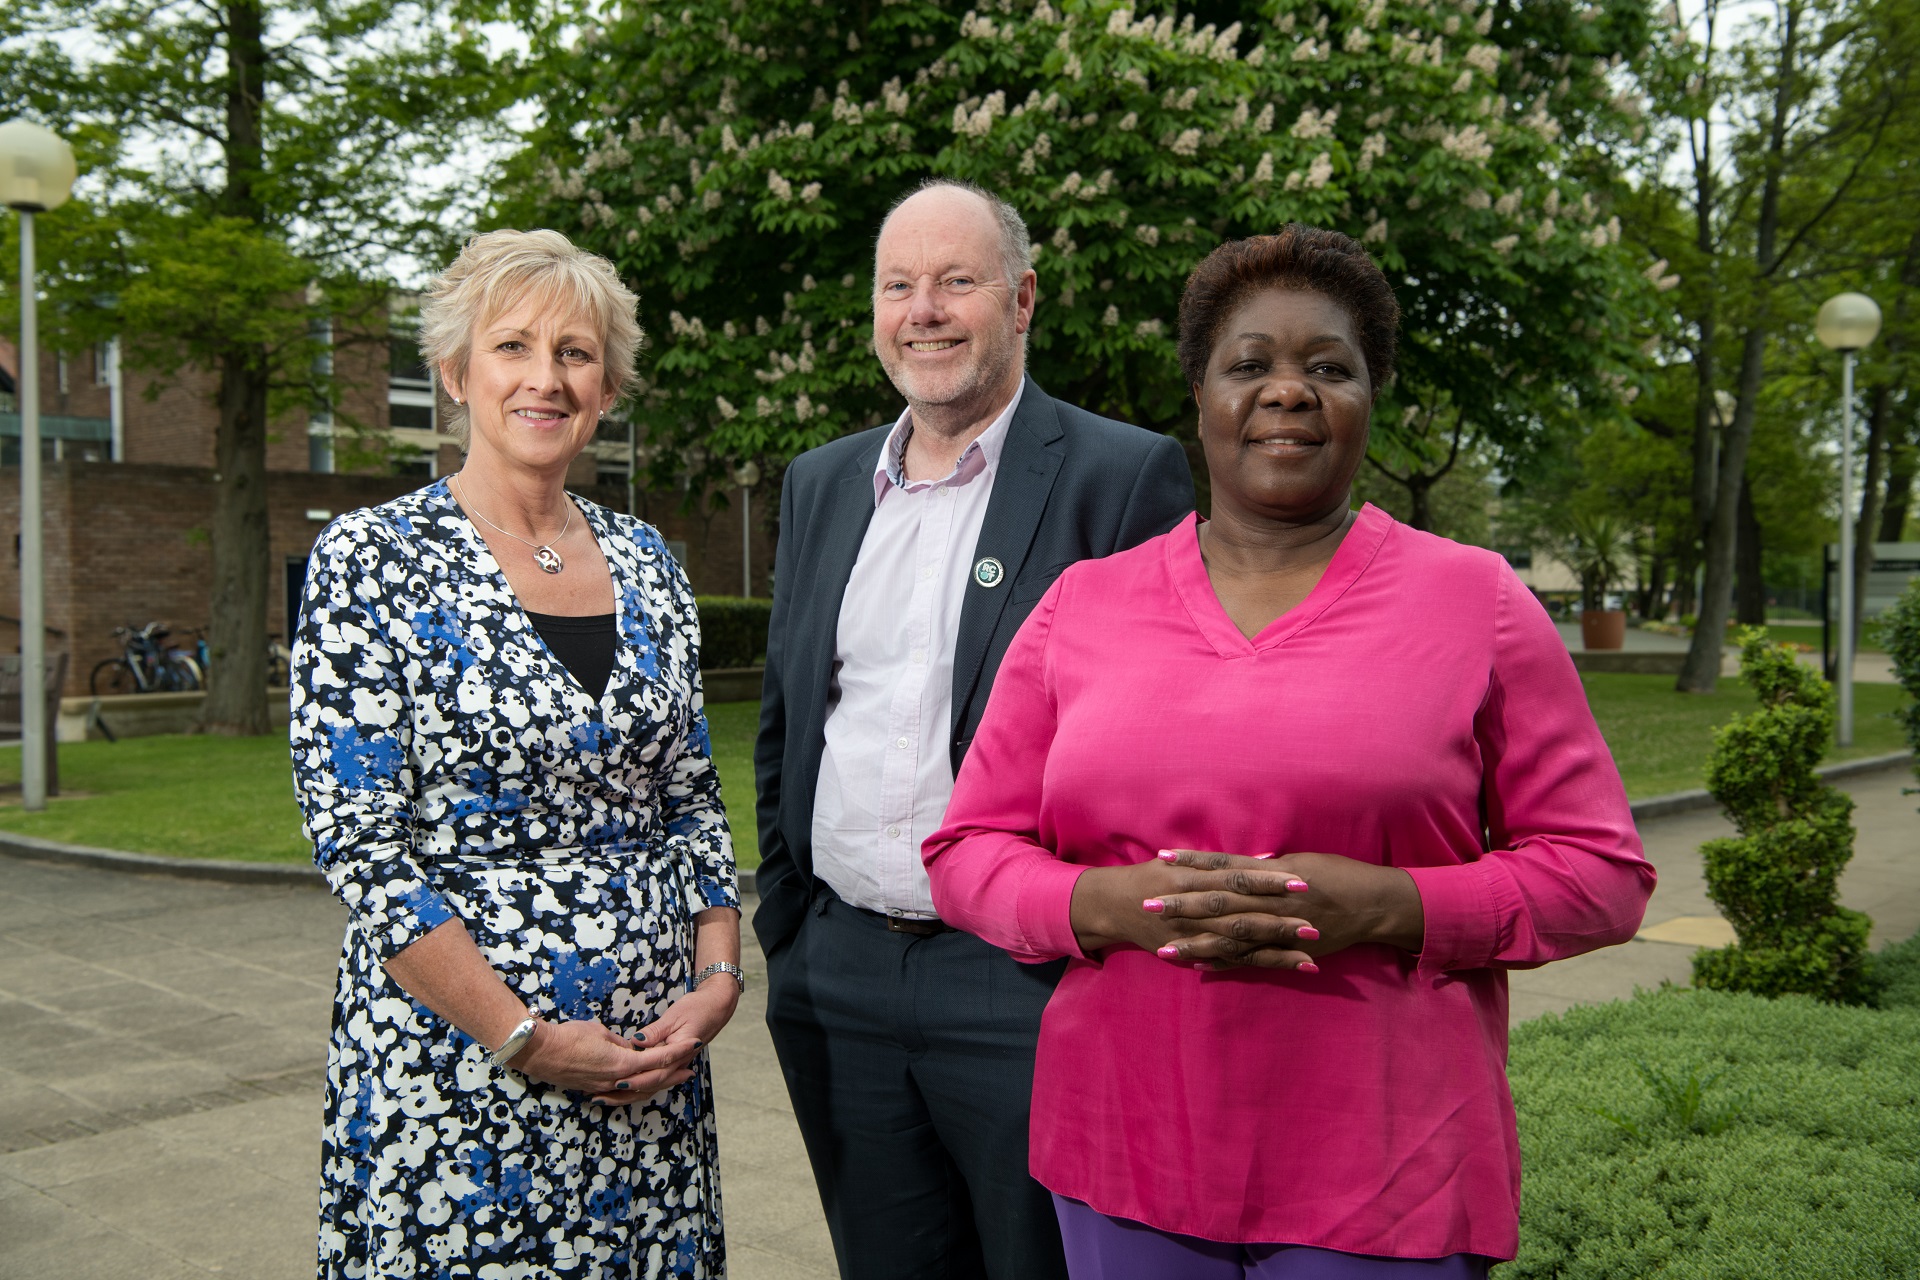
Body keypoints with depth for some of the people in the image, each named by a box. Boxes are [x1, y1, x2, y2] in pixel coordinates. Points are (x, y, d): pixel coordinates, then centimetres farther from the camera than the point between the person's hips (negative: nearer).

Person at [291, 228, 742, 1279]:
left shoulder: (645, 562, 7)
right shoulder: (372, 560, -7)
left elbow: (692, 800, 10)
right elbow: (357, 842, -12)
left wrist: (717, 979, -4)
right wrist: (522, 1034, -15)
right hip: (456, 1059, -4)